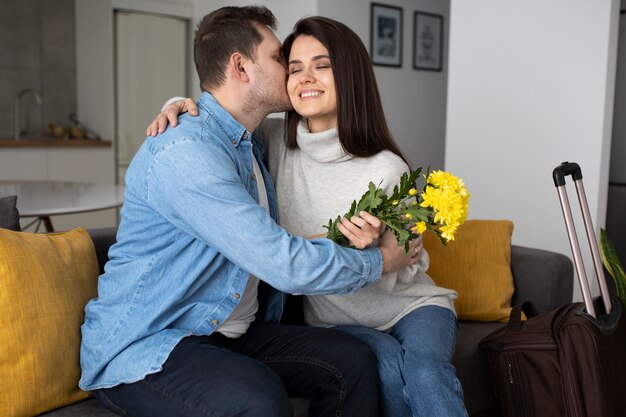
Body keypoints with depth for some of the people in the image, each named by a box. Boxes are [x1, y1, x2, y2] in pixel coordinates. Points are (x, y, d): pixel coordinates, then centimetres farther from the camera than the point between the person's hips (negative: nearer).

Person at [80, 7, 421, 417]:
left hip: (231, 333, 9)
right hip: (140, 348, -8)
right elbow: (286, 265, -25)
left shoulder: (250, 147, 12)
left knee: (353, 360, -11)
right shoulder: (184, 151, -22)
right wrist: (379, 261, -9)